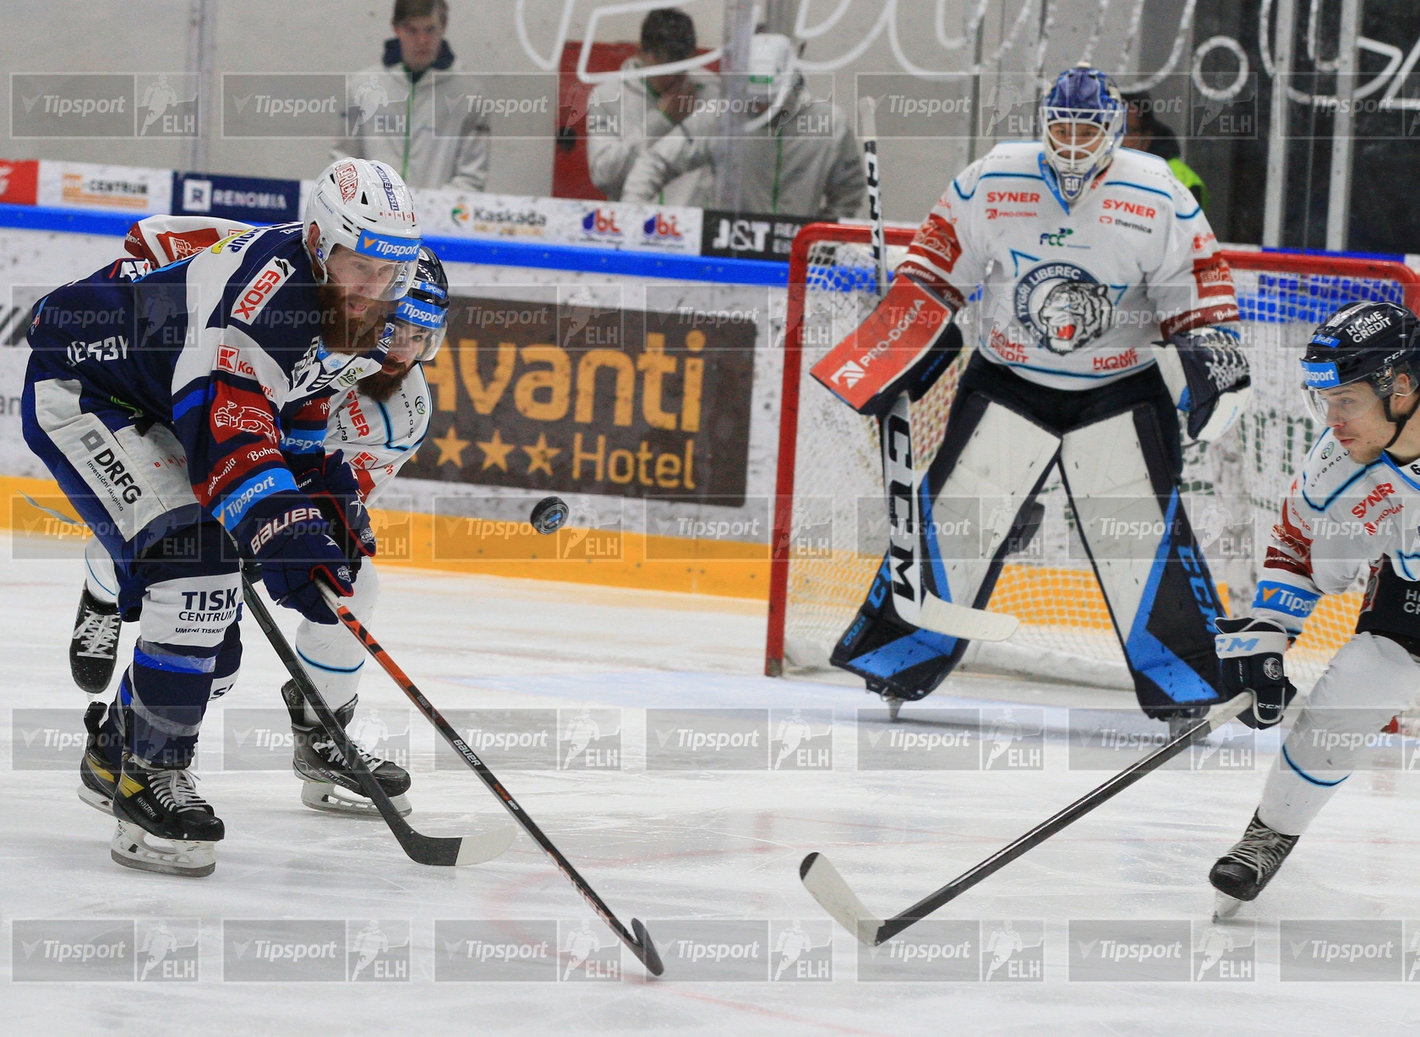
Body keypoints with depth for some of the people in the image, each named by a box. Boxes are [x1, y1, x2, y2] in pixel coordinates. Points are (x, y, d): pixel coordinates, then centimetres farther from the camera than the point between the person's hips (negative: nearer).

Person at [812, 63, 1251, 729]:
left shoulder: (1157, 199, -10)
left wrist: (1211, 346, -15)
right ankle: (900, 655, 8)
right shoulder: (991, 183, -7)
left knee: (1143, 525, -10)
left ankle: (1184, 686, -3)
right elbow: (936, 268, 3)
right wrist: (898, 350, -3)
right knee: (955, 512, -4)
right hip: (1009, 376, 1)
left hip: (1121, 385, -1)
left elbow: (1198, 283, -1)